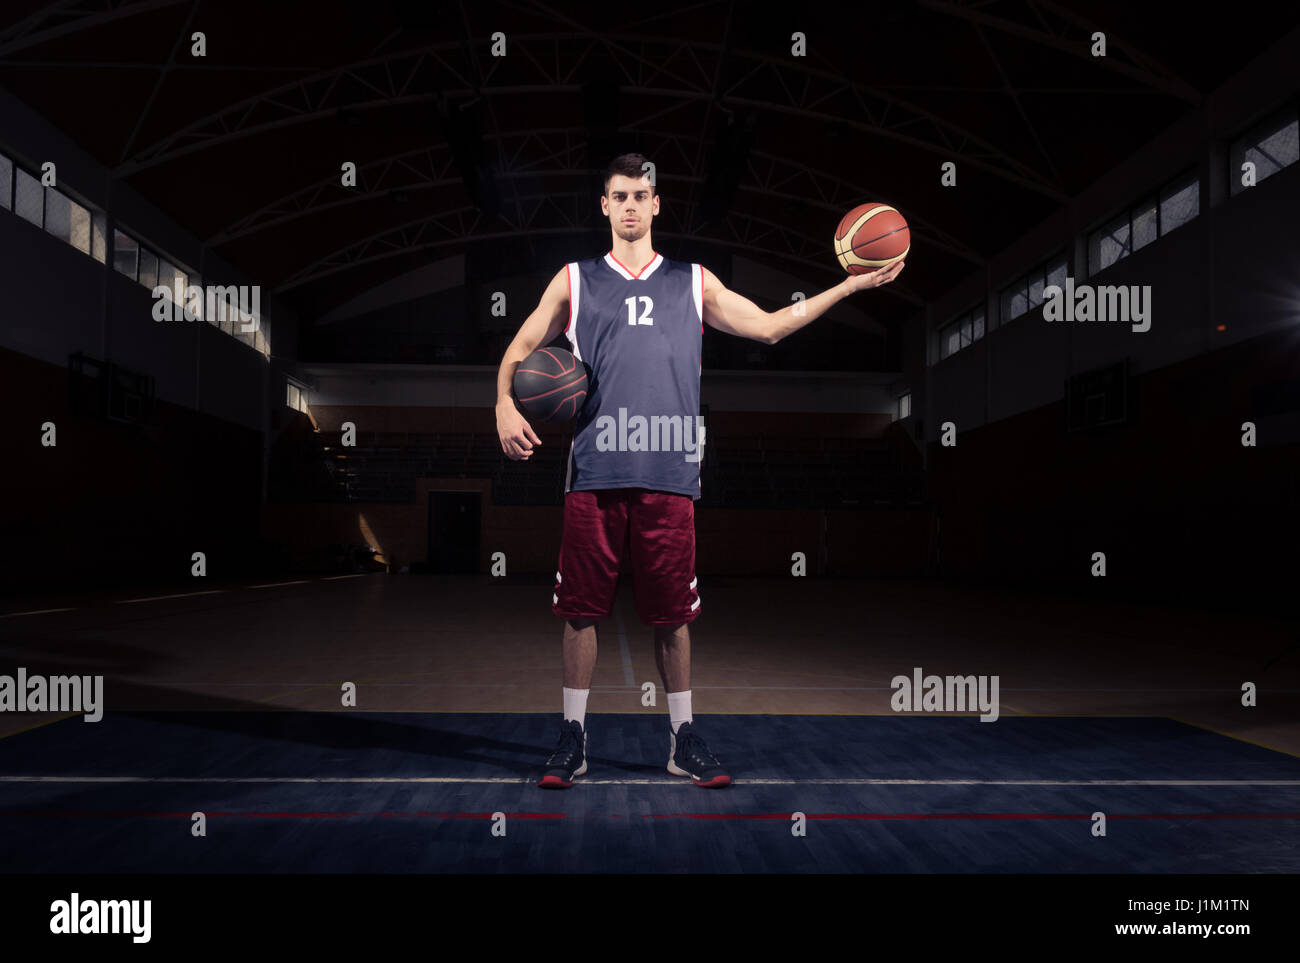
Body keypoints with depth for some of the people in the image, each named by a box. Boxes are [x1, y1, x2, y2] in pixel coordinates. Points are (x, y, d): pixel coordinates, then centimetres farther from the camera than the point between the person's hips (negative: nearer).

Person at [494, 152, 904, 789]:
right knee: (580, 608, 3)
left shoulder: (693, 283, 16)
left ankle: (683, 740, 20)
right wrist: (506, 406, -7)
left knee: (672, 613, 6)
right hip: (594, 470, 0)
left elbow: (769, 327, 18)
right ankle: (572, 737, 18)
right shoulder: (574, 281, 14)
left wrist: (850, 285, 14)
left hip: (669, 473, 1)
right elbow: (521, 349, 13)